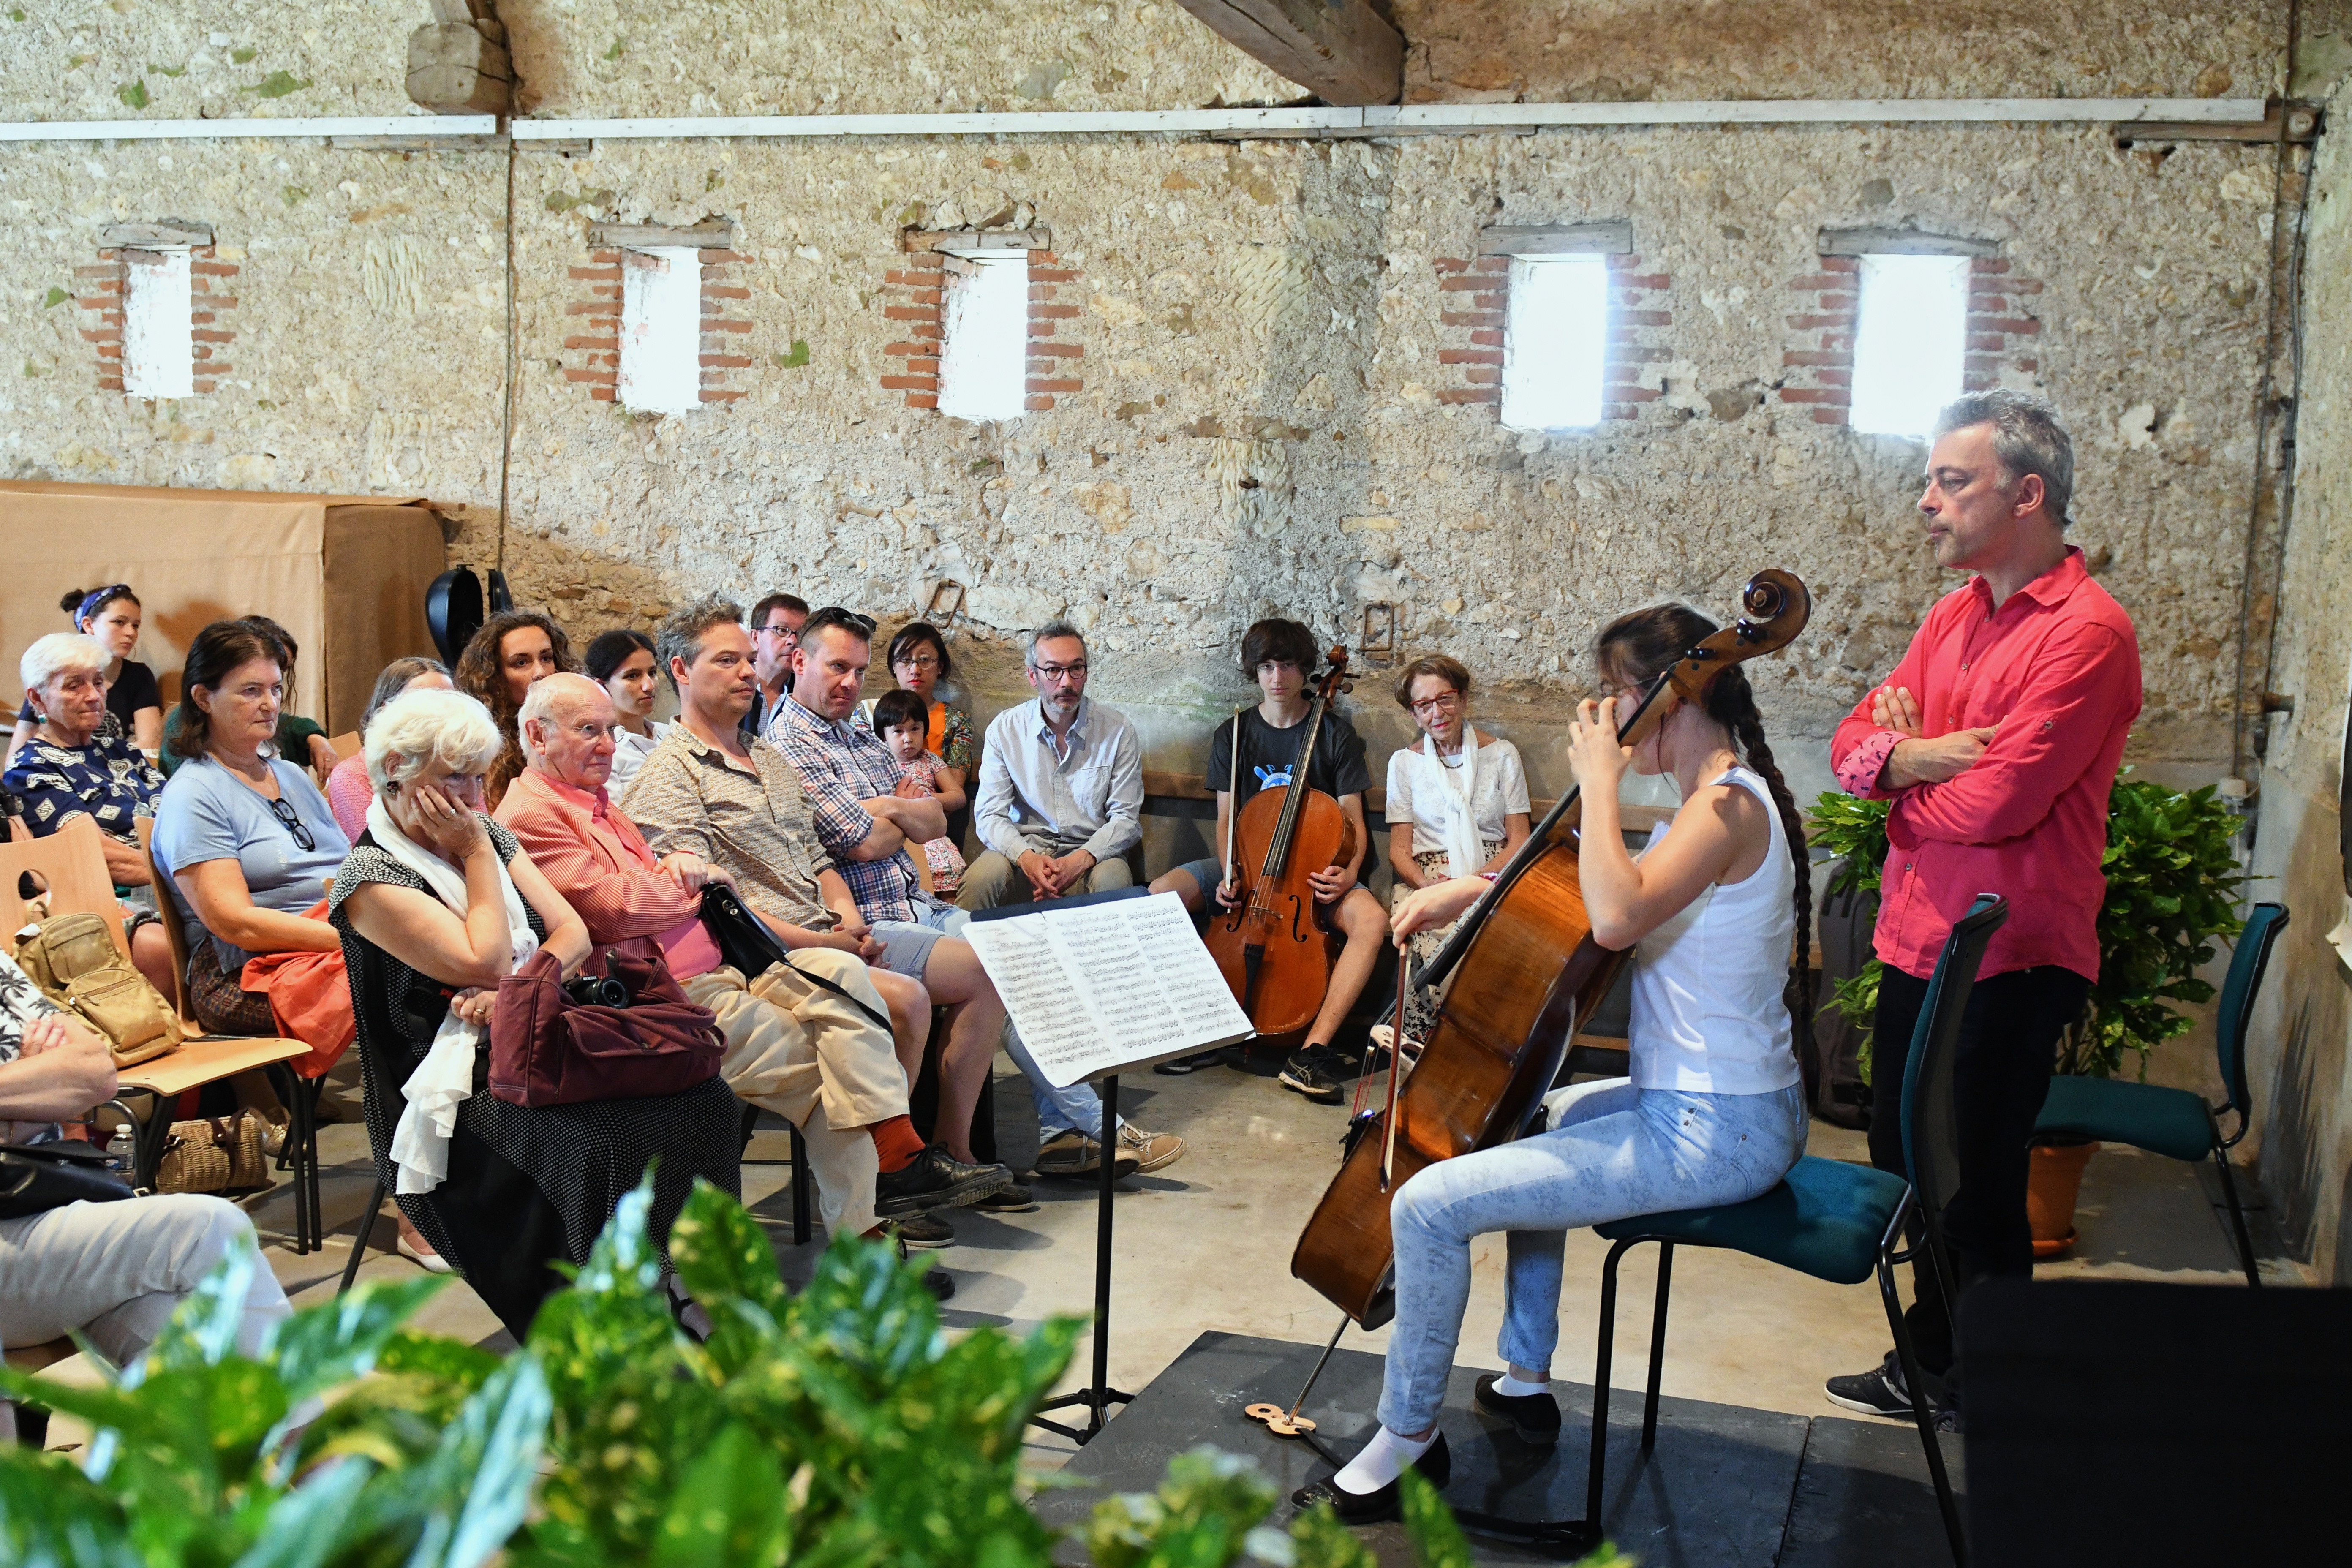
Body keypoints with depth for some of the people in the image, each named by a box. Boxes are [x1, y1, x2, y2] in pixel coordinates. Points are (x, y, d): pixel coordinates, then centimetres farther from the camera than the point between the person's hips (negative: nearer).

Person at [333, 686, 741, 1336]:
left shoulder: (490, 837, 16)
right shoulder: (370, 877, -6)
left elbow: (574, 933, 9)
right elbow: (485, 964, -15)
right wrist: (477, 853, -8)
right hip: (455, 1080, -6)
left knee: (697, 1099, -19)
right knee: (596, 1144, -33)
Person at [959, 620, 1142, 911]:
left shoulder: (1117, 731, -2)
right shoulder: (1005, 729, 1)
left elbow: (1126, 817, -3)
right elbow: (991, 816, -2)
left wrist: (1081, 860, -22)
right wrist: (1026, 857, -24)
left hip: (1091, 852, 0)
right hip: (1023, 851, 1)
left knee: (1112, 879, -34)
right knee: (982, 877, -31)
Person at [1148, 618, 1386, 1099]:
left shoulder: (1337, 735, -2)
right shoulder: (1233, 735, 4)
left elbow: (1354, 823, -2)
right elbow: (1225, 820, 5)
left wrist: (1348, 872, -23)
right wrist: (1228, 873, -15)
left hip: (1313, 865, -2)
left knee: (1371, 922, -34)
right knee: (1159, 895, -23)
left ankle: (1314, 1049, -35)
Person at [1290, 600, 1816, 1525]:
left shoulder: (1730, 806, -20)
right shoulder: (1719, 798, 12)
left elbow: (1616, 916, -37)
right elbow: (1584, 889, 22)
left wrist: (1600, 778, -25)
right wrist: (1477, 887, 8)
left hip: (1714, 1132, -11)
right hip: (1706, 1104, 11)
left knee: (1430, 1204, -15)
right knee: (1532, 1119, 35)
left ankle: (1407, 1441, 6)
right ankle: (1527, 1382, 38)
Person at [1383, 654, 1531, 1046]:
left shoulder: (1501, 754, 7)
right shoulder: (1405, 762, 10)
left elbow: (1518, 840, 5)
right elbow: (1400, 849, 6)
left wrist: (1476, 880, -14)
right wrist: (1427, 883, -16)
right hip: (1425, 877, 0)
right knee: (1438, 942, -35)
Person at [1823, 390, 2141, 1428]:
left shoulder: (2086, 631, -17)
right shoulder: (1957, 615, 11)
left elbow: (1997, 802, -24)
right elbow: (1853, 742, 9)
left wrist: (1901, 778, -4)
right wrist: (1909, 754, -14)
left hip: (2009, 960, -8)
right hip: (1918, 942, 8)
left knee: (1977, 1188, 3)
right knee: (1908, 1166, 18)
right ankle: (1931, 1363, 36)